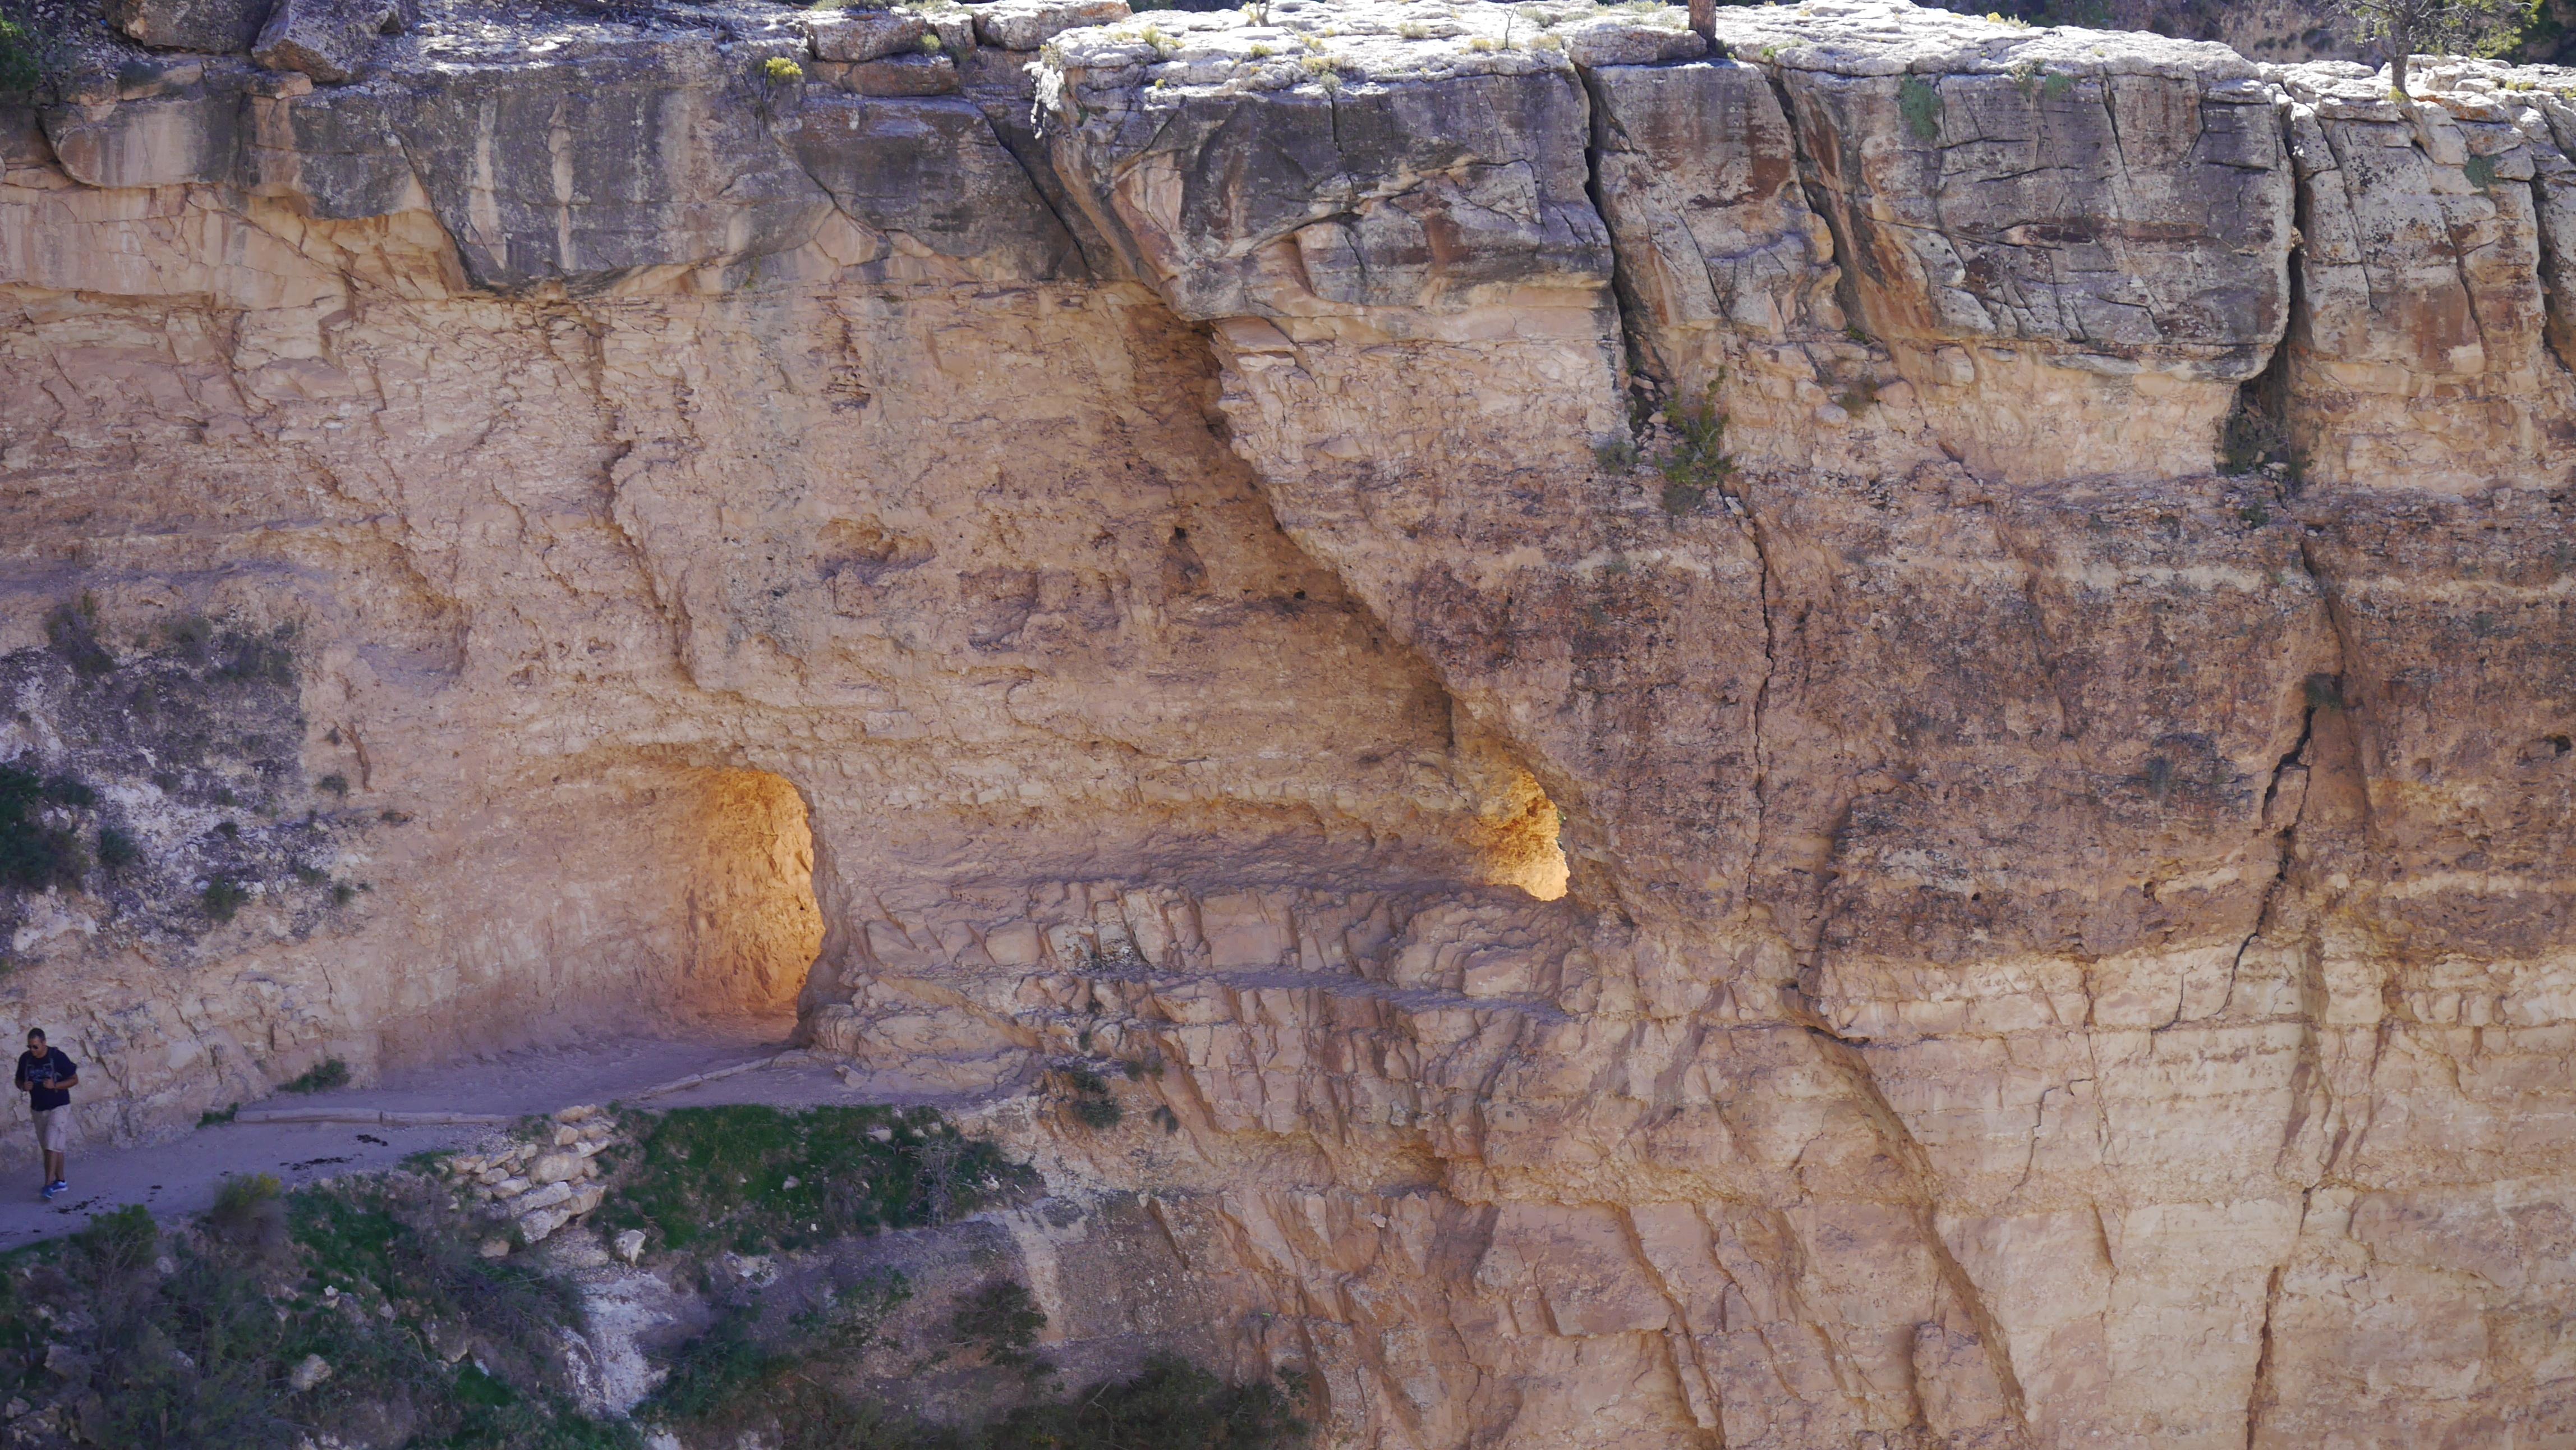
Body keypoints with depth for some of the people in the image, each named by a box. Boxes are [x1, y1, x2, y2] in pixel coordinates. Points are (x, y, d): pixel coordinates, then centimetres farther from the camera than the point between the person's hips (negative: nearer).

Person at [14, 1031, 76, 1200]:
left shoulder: (58, 1057, -15)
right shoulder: (25, 1059, -1)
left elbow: (74, 1080, -7)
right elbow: (19, 1080, 13)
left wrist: (55, 1085, -23)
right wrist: (23, 1086, -11)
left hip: (58, 1108, -6)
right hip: (38, 1109, 6)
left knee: (52, 1146, -15)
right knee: (48, 1148, 11)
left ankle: (49, 1184, -17)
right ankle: (60, 1181, 21)